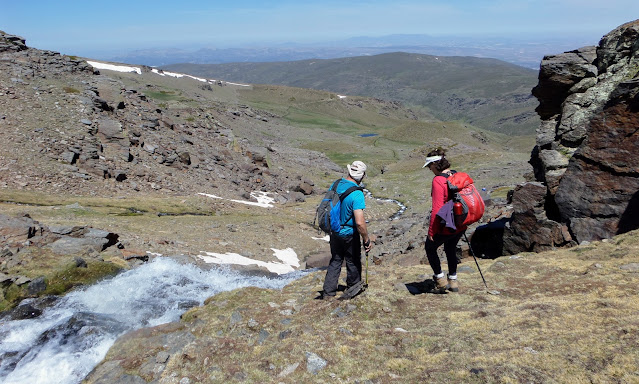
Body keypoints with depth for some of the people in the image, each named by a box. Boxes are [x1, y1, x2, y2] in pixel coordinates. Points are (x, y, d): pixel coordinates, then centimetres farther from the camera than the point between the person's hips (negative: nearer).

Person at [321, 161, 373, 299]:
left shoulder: (336, 184, -5)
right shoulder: (357, 194, -26)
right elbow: (360, 222, -30)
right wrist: (367, 240, -16)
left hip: (334, 231, 6)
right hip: (349, 234, -6)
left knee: (335, 261, 19)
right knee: (353, 261, 17)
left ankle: (328, 292, 19)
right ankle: (353, 287, 35)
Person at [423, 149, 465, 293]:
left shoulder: (438, 180, -22)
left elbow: (437, 209, -24)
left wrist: (431, 231, -16)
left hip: (445, 227, -7)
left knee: (430, 248, 19)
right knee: (451, 249, 27)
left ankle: (440, 279, 22)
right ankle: (453, 281, 37)